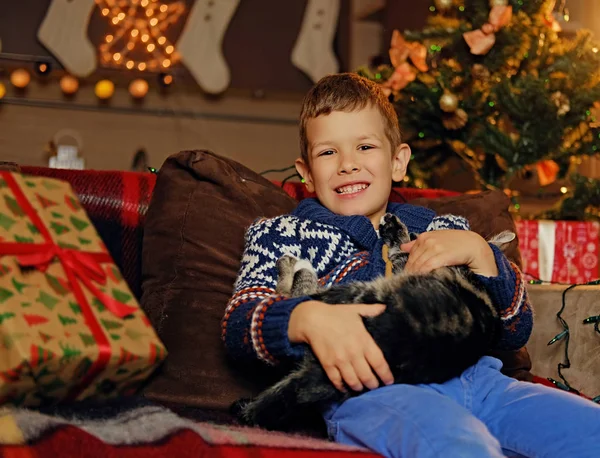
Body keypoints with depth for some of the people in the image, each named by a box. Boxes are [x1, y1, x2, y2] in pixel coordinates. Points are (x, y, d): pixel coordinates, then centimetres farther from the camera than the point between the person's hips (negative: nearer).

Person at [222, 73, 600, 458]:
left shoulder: (445, 231, 28)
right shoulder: (281, 234, 22)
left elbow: (516, 332, 20)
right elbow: (238, 324, 5)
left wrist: (478, 253, 2)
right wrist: (307, 318, -18)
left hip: (474, 376, 5)